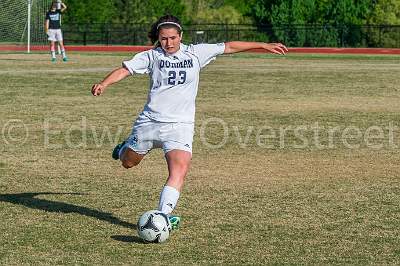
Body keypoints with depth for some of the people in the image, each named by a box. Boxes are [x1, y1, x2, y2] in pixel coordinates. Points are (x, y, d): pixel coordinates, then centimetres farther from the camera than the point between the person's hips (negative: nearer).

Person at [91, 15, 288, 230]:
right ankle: (124, 149, 53)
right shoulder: (152, 56, 0)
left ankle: (163, 215, -27)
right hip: (150, 121, 0)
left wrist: (264, 45, 12)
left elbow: (229, 47, 9)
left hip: (180, 125, 0)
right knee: (128, 162, 17)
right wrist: (103, 84, -24)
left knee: (180, 169, -23)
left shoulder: (195, 53, 4)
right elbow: (125, 70, -6)